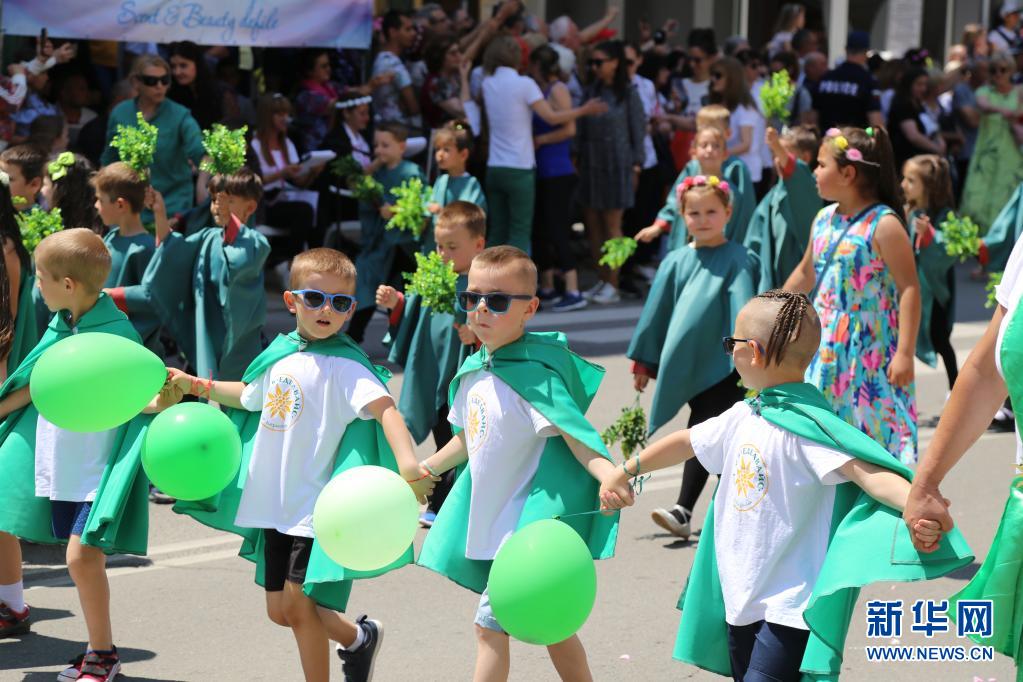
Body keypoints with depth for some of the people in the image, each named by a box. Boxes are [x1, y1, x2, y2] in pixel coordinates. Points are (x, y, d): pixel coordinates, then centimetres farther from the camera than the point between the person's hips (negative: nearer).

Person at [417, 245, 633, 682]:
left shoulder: (535, 375, -19)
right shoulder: (474, 371, 5)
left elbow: (575, 434, -27)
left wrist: (607, 475, -43)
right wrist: (426, 468, 26)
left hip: (528, 522, -8)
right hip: (493, 519, 8)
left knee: (490, 625, -7)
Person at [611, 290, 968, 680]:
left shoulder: (805, 425, -18)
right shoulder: (743, 418, 8)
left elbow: (864, 470, -31)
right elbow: (687, 443, 24)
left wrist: (915, 502, -49)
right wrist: (626, 471, 37)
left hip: (789, 607, -9)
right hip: (740, 600, 9)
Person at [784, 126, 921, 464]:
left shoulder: (883, 224, -13)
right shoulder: (823, 220, 9)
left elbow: (909, 288, -16)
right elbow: (805, 274, 25)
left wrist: (905, 353, -20)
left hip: (872, 351, -7)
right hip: (827, 349, 7)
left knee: (876, 433, -4)